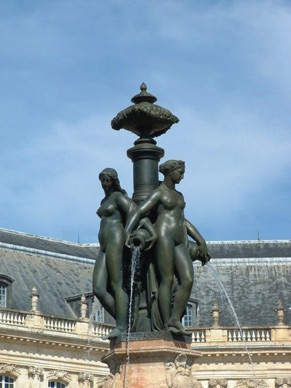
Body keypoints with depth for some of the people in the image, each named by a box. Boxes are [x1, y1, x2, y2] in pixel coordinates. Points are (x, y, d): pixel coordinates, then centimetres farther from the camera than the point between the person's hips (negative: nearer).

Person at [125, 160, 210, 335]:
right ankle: (167, 323, -16)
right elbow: (138, 213, -9)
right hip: (164, 235, -7)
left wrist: (201, 242, 34)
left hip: (180, 242, 7)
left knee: (188, 280, -9)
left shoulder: (179, 195, 25)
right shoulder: (158, 193, 1)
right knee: (167, 280, -13)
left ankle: (175, 319, -9)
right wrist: (127, 232, -26)